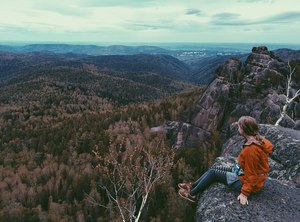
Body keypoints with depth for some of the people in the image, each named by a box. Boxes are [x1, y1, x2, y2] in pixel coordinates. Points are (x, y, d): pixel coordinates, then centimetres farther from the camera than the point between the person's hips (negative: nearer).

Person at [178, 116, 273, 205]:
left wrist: (244, 193, -19)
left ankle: (191, 194, 15)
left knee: (213, 172, -1)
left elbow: (251, 175, -26)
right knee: (213, 169, 9)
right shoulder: (259, 140, -3)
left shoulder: (251, 149, -32)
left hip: (245, 182, -9)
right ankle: (192, 186, 22)